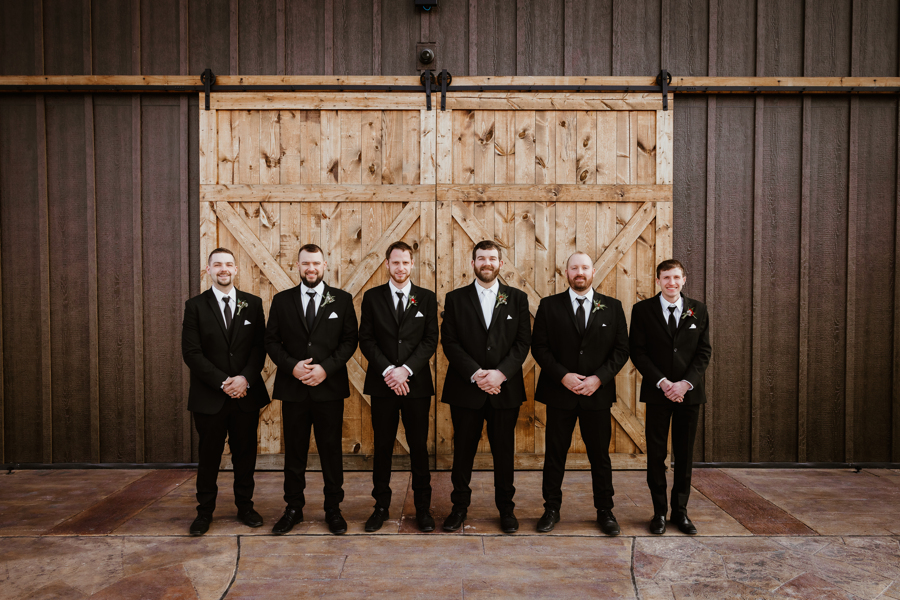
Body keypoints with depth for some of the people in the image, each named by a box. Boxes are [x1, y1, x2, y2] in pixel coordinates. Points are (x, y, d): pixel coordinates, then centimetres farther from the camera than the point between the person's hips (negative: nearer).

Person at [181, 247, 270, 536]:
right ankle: (205, 511, 25)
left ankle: (245, 506, 27)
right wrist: (223, 382, -15)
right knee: (209, 455, 9)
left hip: (247, 393, 2)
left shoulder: (253, 304, 5)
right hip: (209, 397, -1)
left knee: (245, 453, 11)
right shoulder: (195, 306, -1)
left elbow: (260, 346, 1)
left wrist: (245, 378, -14)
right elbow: (191, 352, -7)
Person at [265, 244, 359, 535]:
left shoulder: (342, 300, 3)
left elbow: (350, 340, -1)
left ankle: (333, 509, 20)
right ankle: (294, 508, 24)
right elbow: (271, 341, 4)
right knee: (294, 451, 10)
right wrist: (291, 367, -12)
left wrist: (326, 368, -13)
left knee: (331, 451, 7)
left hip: (329, 388, -1)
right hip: (293, 389, 1)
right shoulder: (282, 300, 7)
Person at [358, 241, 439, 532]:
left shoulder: (427, 298, 5)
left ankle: (423, 508, 18)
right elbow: (366, 339, 0)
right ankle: (381, 506, 21)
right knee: (382, 447, 8)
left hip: (417, 384, 0)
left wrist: (406, 370, -13)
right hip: (382, 384, 0)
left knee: (419, 447, 6)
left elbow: (431, 340, -1)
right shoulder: (372, 297, 5)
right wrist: (388, 371, -13)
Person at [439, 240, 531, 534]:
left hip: (505, 389, 1)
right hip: (465, 389, 0)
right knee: (463, 450, 7)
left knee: (504, 451, 9)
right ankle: (459, 506, 24)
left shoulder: (517, 298, 6)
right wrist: (475, 374, -14)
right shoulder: (455, 298, 4)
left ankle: (506, 507, 25)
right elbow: (449, 342, -3)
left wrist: (500, 373, -14)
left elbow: (523, 342, 0)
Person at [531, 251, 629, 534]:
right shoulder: (549, 306, 2)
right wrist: (563, 376, -14)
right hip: (559, 393, 0)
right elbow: (539, 347, -2)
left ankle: (605, 511, 25)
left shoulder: (612, 307, 5)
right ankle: (552, 509, 22)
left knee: (600, 455, 9)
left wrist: (599, 378, -11)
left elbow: (621, 349, 2)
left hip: (598, 394, 1)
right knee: (555, 454, 7)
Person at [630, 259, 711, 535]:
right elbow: (637, 352, -3)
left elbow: (704, 351, 4)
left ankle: (680, 511, 20)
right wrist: (662, 383, -13)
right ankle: (659, 511, 15)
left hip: (689, 391, 2)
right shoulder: (643, 310, 1)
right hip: (657, 391, -1)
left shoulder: (698, 310, 7)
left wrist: (686, 383, -10)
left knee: (685, 455, 8)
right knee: (656, 454, 3)